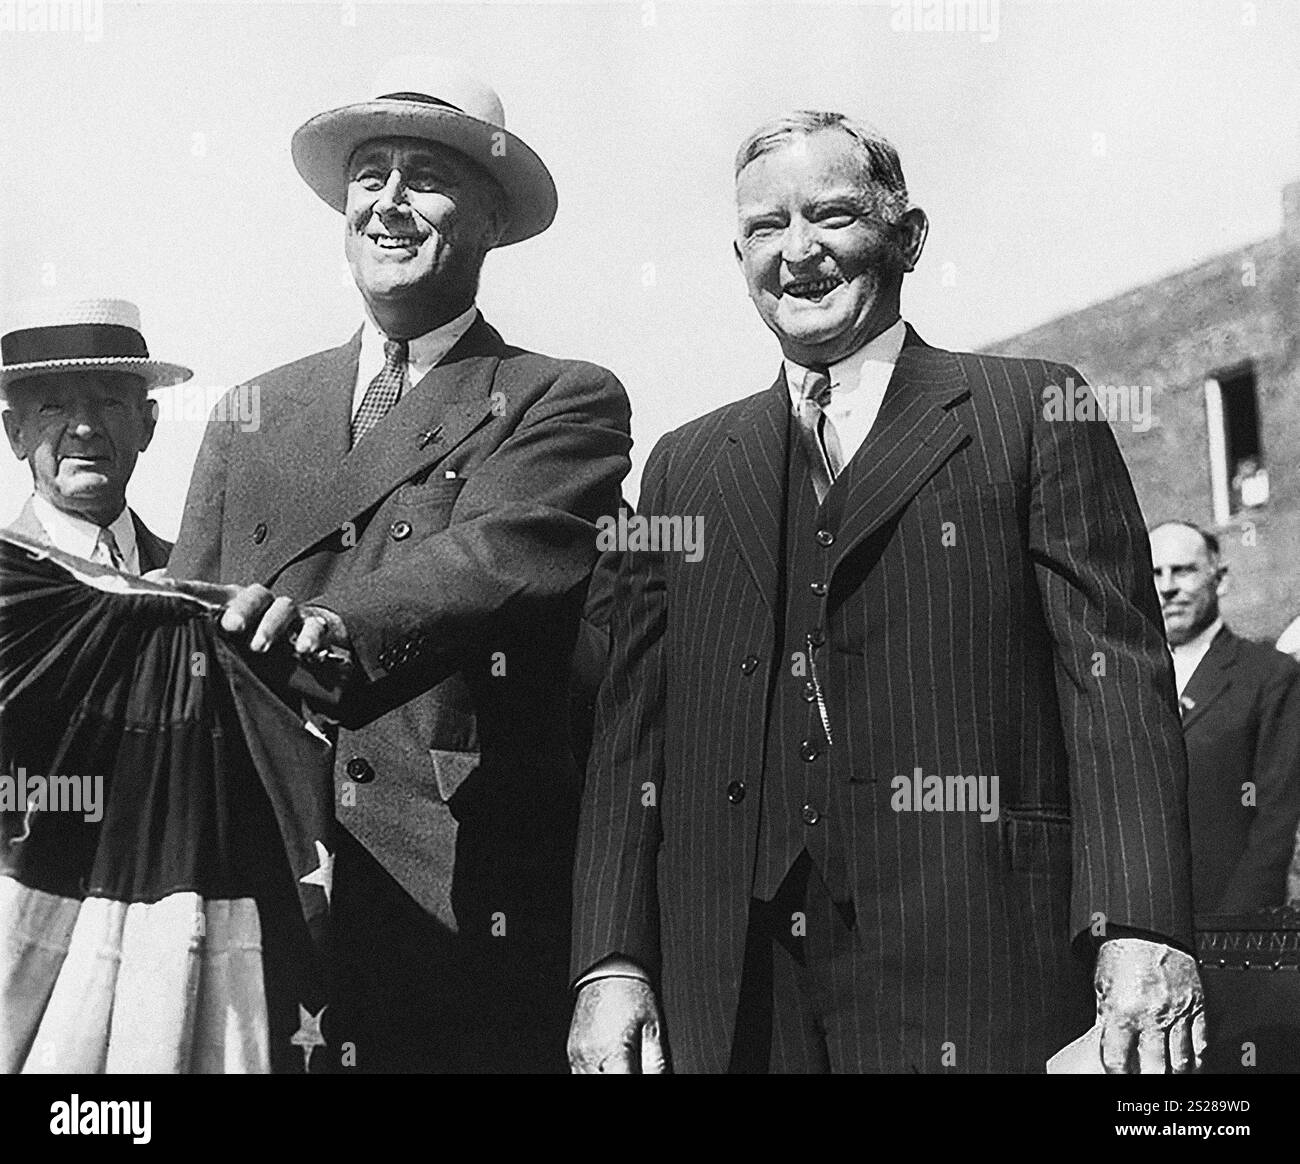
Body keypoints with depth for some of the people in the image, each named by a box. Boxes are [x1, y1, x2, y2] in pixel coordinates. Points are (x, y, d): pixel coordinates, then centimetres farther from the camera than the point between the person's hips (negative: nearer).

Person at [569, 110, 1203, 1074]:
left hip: (976, 977, -3)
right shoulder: (685, 466, 15)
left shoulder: (1035, 412, 5)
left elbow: (1118, 679, -3)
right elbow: (632, 734, 11)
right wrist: (610, 963, 1)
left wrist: (1141, 931, -14)